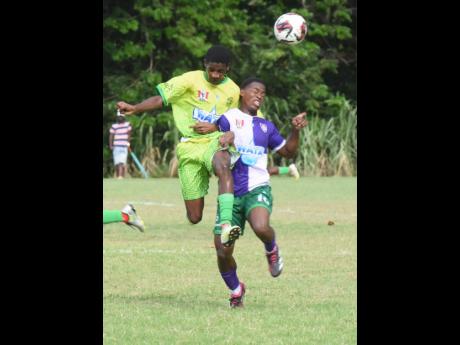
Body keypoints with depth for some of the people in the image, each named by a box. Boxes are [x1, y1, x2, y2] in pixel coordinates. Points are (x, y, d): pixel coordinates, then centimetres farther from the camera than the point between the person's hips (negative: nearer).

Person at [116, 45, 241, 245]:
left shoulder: (233, 91, 5)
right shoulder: (191, 80, -2)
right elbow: (161, 99, -6)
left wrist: (213, 127, -8)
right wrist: (134, 109, -23)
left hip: (214, 142, 0)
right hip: (190, 146, 0)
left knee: (222, 166, -42)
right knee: (194, 217, -4)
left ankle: (226, 224, -53)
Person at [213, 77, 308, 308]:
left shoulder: (265, 126, 17)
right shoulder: (228, 118, 2)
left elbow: (288, 152, 26)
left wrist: (295, 131, 11)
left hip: (257, 189, 1)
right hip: (231, 192, -1)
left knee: (261, 227, -33)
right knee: (223, 252, -4)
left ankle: (272, 250, 2)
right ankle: (236, 290, 25)